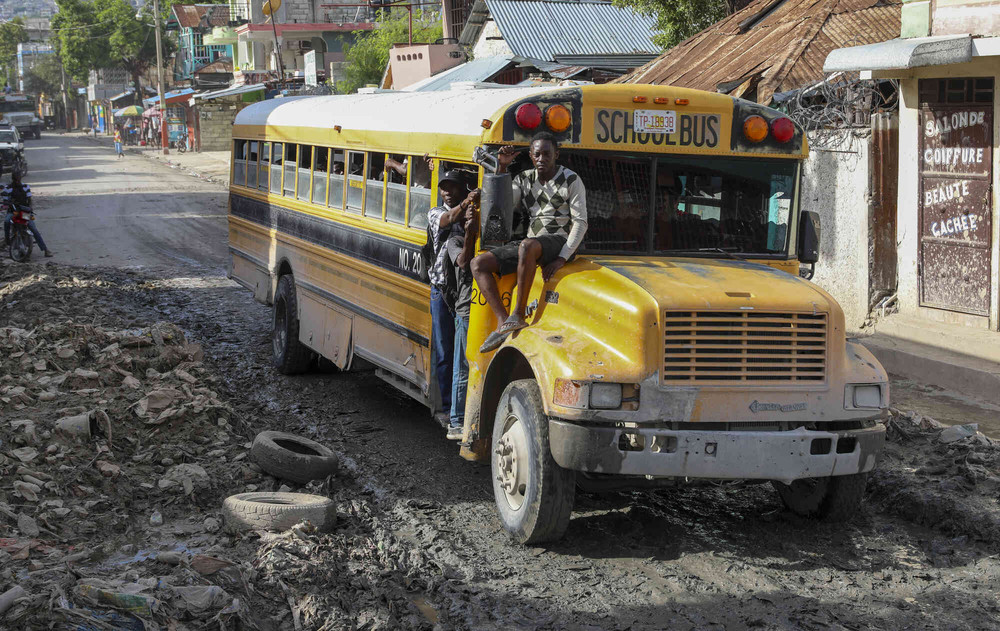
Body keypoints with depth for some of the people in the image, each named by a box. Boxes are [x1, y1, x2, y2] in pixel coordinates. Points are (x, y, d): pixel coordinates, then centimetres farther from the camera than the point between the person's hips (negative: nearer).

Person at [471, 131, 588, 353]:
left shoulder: (571, 181, -2)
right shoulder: (524, 180, 13)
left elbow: (580, 223, -7)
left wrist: (562, 259, -19)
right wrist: (501, 168, -2)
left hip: (559, 242, -6)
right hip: (529, 242, 6)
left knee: (527, 246, -41)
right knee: (478, 263, -11)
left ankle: (519, 315, -33)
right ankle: (503, 324, -23)